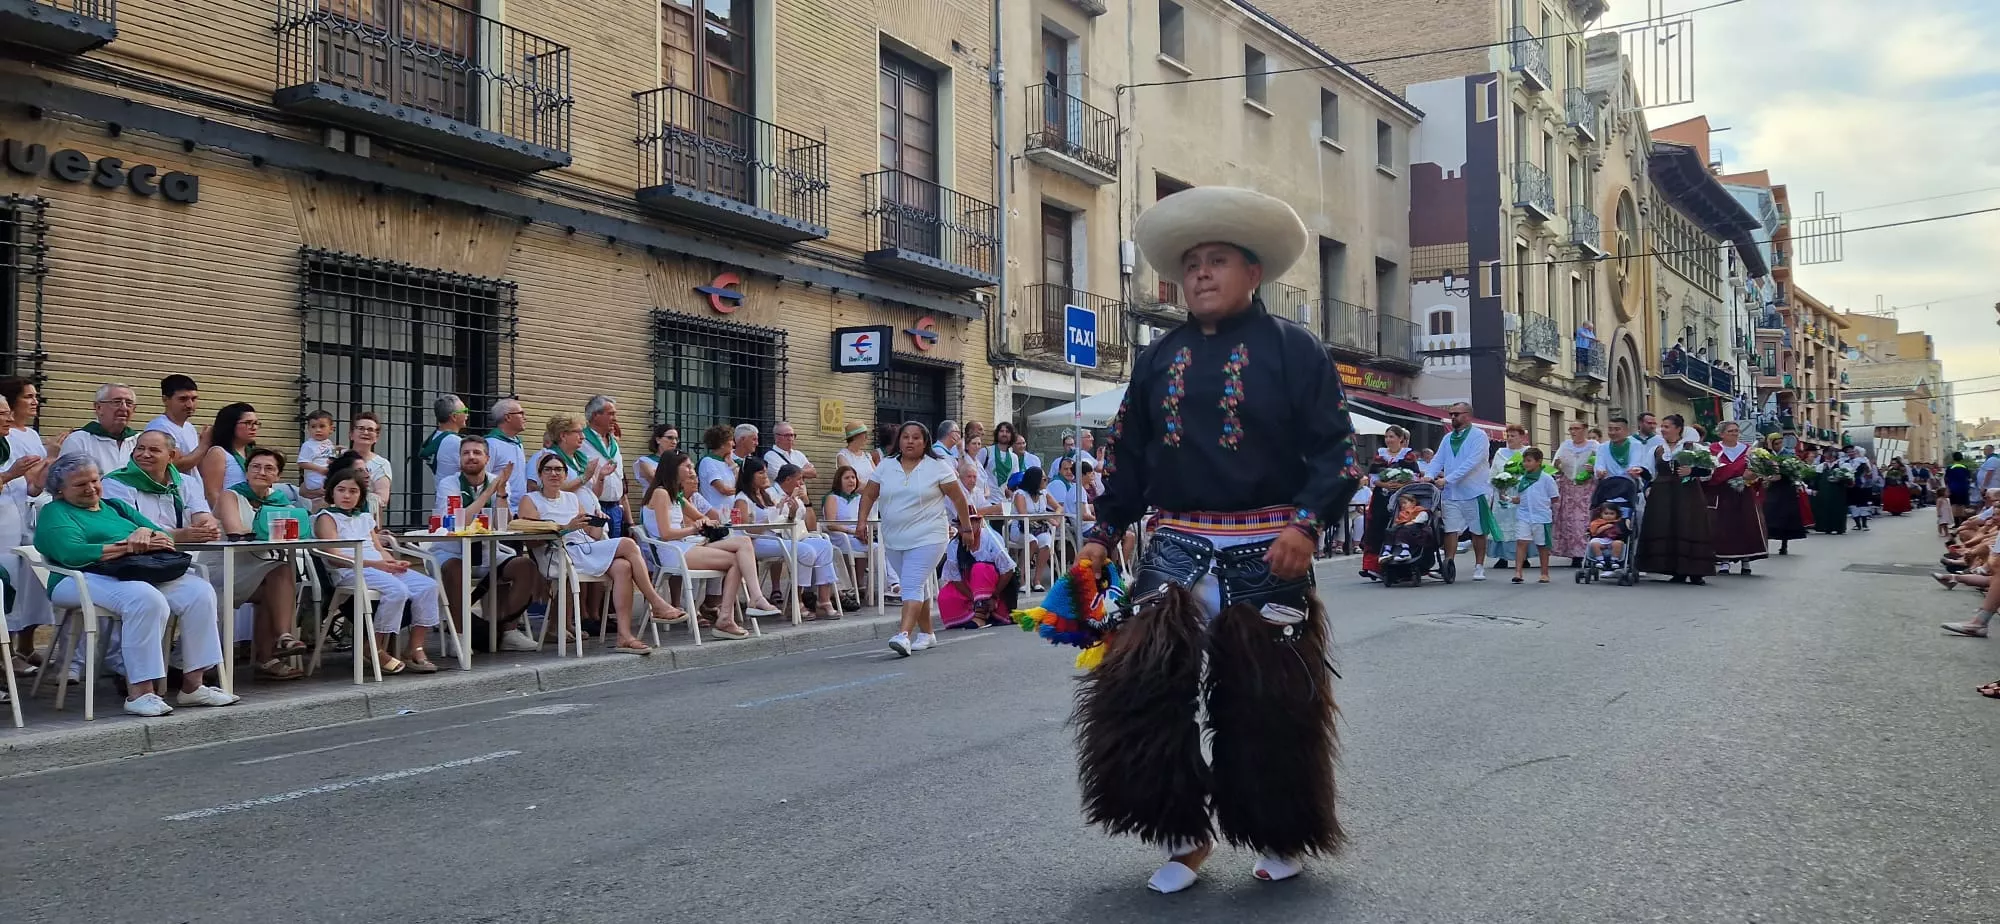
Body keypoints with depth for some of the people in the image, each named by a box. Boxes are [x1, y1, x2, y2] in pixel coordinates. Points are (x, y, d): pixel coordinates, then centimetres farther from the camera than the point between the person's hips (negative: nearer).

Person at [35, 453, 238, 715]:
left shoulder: (116, 506, 28)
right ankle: (139, 693, -36)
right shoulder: (55, 513, 9)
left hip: (145, 574, 6)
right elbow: (72, 554, -12)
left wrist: (147, 533, -7)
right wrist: (130, 547, -12)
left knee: (199, 591, -22)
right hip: (89, 579, -6)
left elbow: (164, 538, 18)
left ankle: (192, 685, -20)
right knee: (146, 598, -38)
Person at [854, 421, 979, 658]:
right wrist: (862, 521, -3)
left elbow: (958, 498, 1)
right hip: (894, 540, 5)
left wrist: (966, 528, 2)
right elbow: (869, 496, 11)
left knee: (913, 586, -16)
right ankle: (926, 634, 26)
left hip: (927, 538, -5)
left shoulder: (937, 467, -3)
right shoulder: (885, 466, 8)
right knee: (918, 586, 15)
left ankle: (904, 635, -26)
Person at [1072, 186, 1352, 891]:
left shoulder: (1293, 349, 0)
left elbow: (1335, 450, -4)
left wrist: (1307, 523, -18)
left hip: (1266, 552, -3)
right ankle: (1184, 835, 10)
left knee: (1269, 701, 4)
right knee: (1141, 687, -8)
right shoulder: (1157, 359, 13)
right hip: (1176, 548, 4)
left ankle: (1282, 837, 27)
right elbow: (1127, 455, 17)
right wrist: (1102, 535, 10)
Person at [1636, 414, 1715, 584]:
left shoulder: (1693, 447, 3)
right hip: (1662, 495, 4)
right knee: (1664, 531, -2)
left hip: (1687, 495, -4)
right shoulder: (1657, 450, 14)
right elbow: (1651, 474, 18)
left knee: (1689, 530, -7)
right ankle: (1677, 572, 4)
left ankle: (1695, 572, -1)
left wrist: (1692, 471, -17)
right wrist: (1647, 488, 4)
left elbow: (1708, 469, -1)